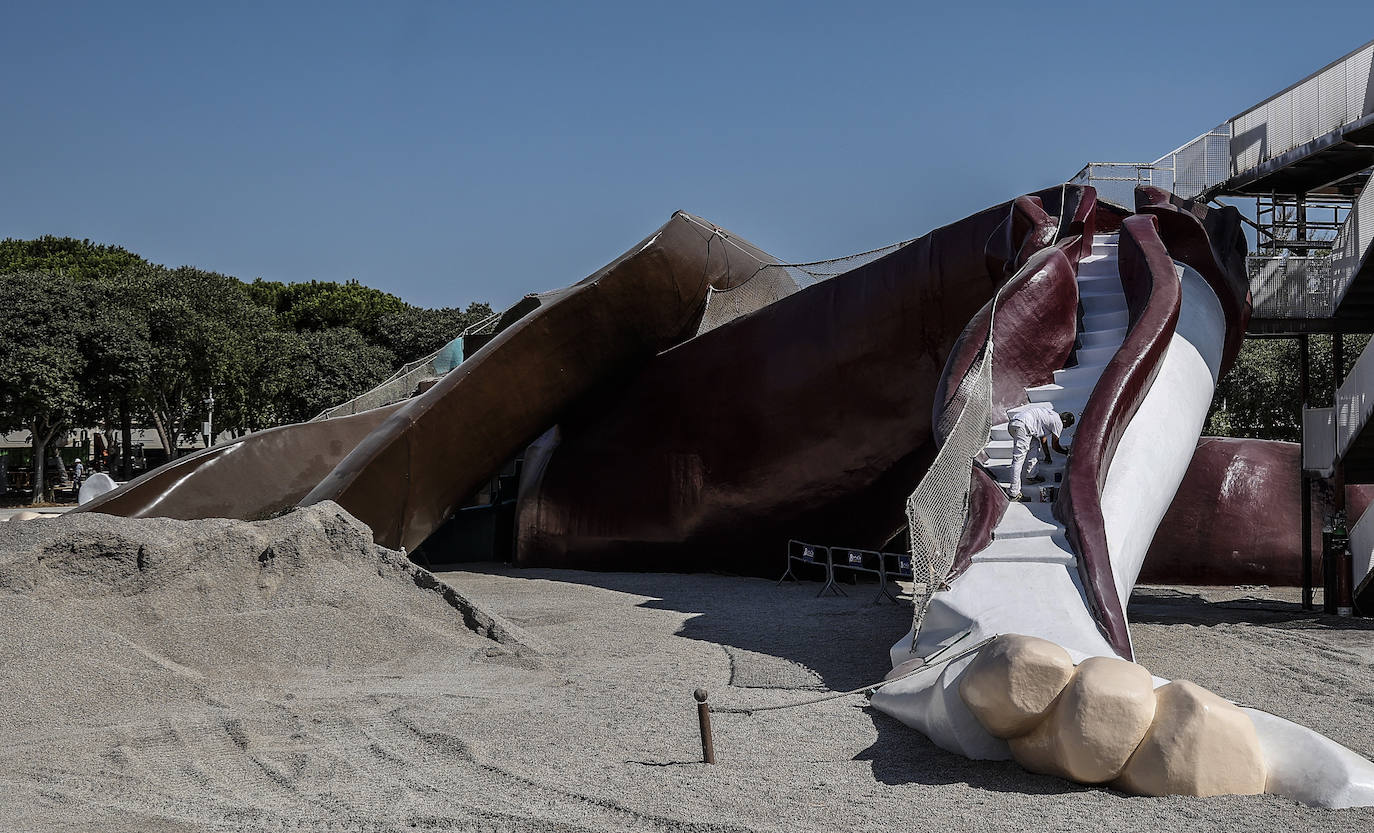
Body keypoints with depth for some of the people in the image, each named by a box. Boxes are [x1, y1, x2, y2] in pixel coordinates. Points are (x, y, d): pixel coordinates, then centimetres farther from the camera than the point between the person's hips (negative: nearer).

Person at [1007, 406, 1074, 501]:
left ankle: (1031, 476, 26)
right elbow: (1055, 446, 12)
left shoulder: (1051, 415, 30)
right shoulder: (1058, 423, 4)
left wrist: (1048, 456, 48)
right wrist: (1067, 452, 30)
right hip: (1022, 426, -10)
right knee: (1019, 459, -8)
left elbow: (1043, 439, 40)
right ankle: (1014, 493, -8)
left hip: (1012, 423, 10)